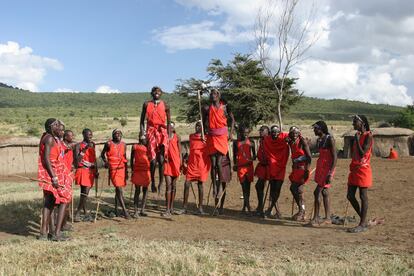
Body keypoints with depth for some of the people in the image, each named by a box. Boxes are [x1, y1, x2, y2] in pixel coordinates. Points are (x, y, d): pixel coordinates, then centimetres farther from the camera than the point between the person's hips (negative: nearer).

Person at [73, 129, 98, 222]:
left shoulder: (92, 144, 14)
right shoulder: (79, 145, -6)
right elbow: (77, 160, -16)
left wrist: (96, 170, 16)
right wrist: (85, 149, -21)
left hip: (91, 171, 6)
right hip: (83, 171, -6)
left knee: (85, 192, 12)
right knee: (85, 192, -15)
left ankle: (84, 211, 19)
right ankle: (77, 213, -11)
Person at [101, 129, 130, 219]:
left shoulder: (123, 145, 9)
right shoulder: (109, 144, -3)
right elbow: (102, 154, 10)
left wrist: (126, 171, 12)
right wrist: (105, 161, -7)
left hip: (122, 168, 5)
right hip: (113, 169, -5)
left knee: (118, 189, 14)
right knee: (119, 189, -13)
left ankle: (116, 209, 26)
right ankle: (124, 210, -16)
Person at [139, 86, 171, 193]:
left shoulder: (165, 105, 7)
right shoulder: (146, 104, 9)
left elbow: (169, 122, 8)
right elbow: (142, 120, 10)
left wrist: (169, 135, 0)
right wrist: (142, 131, -3)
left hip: (162, 132, 0)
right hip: (151, 131, 0)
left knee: (161, 160, -6)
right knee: (153, 160, -5)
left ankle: (161, 182, 8)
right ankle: (153, 182, 10)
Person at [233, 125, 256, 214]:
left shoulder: (251, 142, 4)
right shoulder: (236, 143, 2)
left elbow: (254, 154, 10)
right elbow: (234, 155, 7)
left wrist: (253, 157, -12)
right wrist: (235, 165, 2)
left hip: (249, 166, 1)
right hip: (240, 166, -1)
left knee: (247, 186, 5)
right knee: (244, 185, -5)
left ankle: (245, 206, 17)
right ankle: (248, 206, -7)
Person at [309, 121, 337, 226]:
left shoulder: (330, 139, -14)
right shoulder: (318, 140, 10)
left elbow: (335, 157, -17)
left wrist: (330, 173, -23)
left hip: (327, 168, -8)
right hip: (320, 167, 8)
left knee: (317, 192, -11)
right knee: (324, 192, 11)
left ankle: (315, 218, -6)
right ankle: (327, 218, 17)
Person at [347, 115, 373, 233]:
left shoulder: (368, 136, -11)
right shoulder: (357, 135, 14)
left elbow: (362, 153, -20)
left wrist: (357, 139, -17)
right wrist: (353, 139, 12)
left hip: (363, 169, -9)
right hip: (354, 169, 9)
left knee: (363, 196, -2)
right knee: (350, 196, 8)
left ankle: (362, 224, 5)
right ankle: (363, 220, 20)